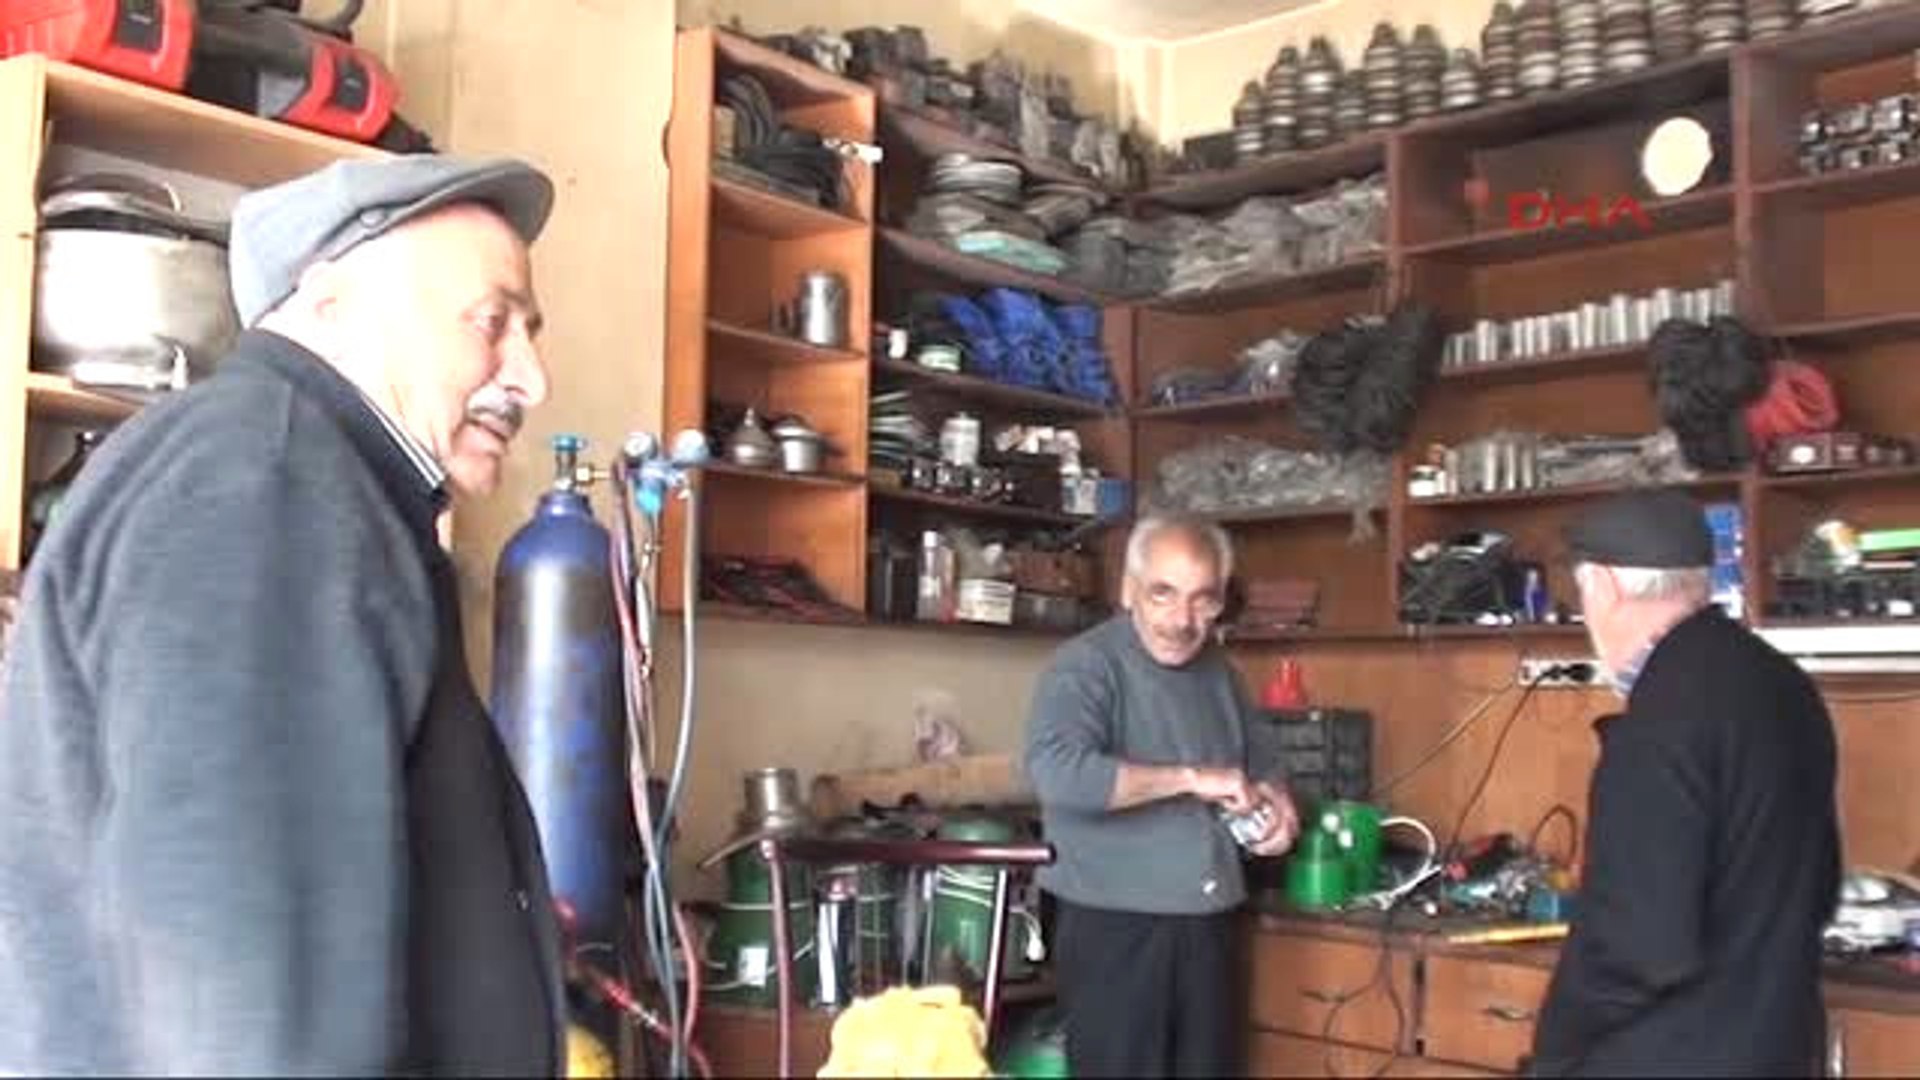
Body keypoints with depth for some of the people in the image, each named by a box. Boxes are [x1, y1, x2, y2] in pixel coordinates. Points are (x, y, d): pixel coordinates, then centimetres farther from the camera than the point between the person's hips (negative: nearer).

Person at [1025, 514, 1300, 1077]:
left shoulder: (1217, 669, 9)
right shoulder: (1086, 665, -15)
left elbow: (1260, 754, 26)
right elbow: (1057, 772, -32)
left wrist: (1273, 798, 2)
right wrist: (1192, 778, -26)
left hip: (1210, 925, 7)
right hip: (1115, 927, -7)